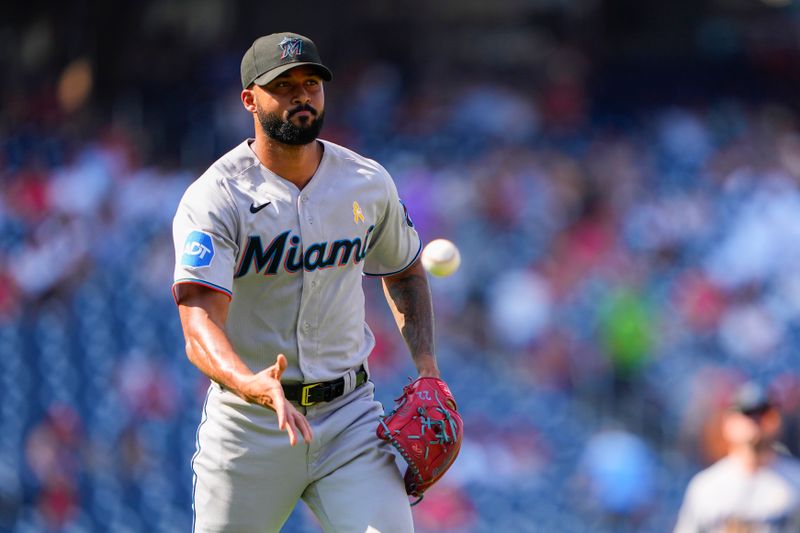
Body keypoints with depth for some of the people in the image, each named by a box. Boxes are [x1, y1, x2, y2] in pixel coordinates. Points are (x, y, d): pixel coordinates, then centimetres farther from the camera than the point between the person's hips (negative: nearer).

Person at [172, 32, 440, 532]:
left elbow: (405, 272, 22)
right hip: (248, 424, -2)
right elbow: (200, 325, -25)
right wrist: (253, 386, -45)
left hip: (350, 415, 2)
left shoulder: (369, 183, 3)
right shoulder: (214, 199, -13)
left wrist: (428, 368, 6)